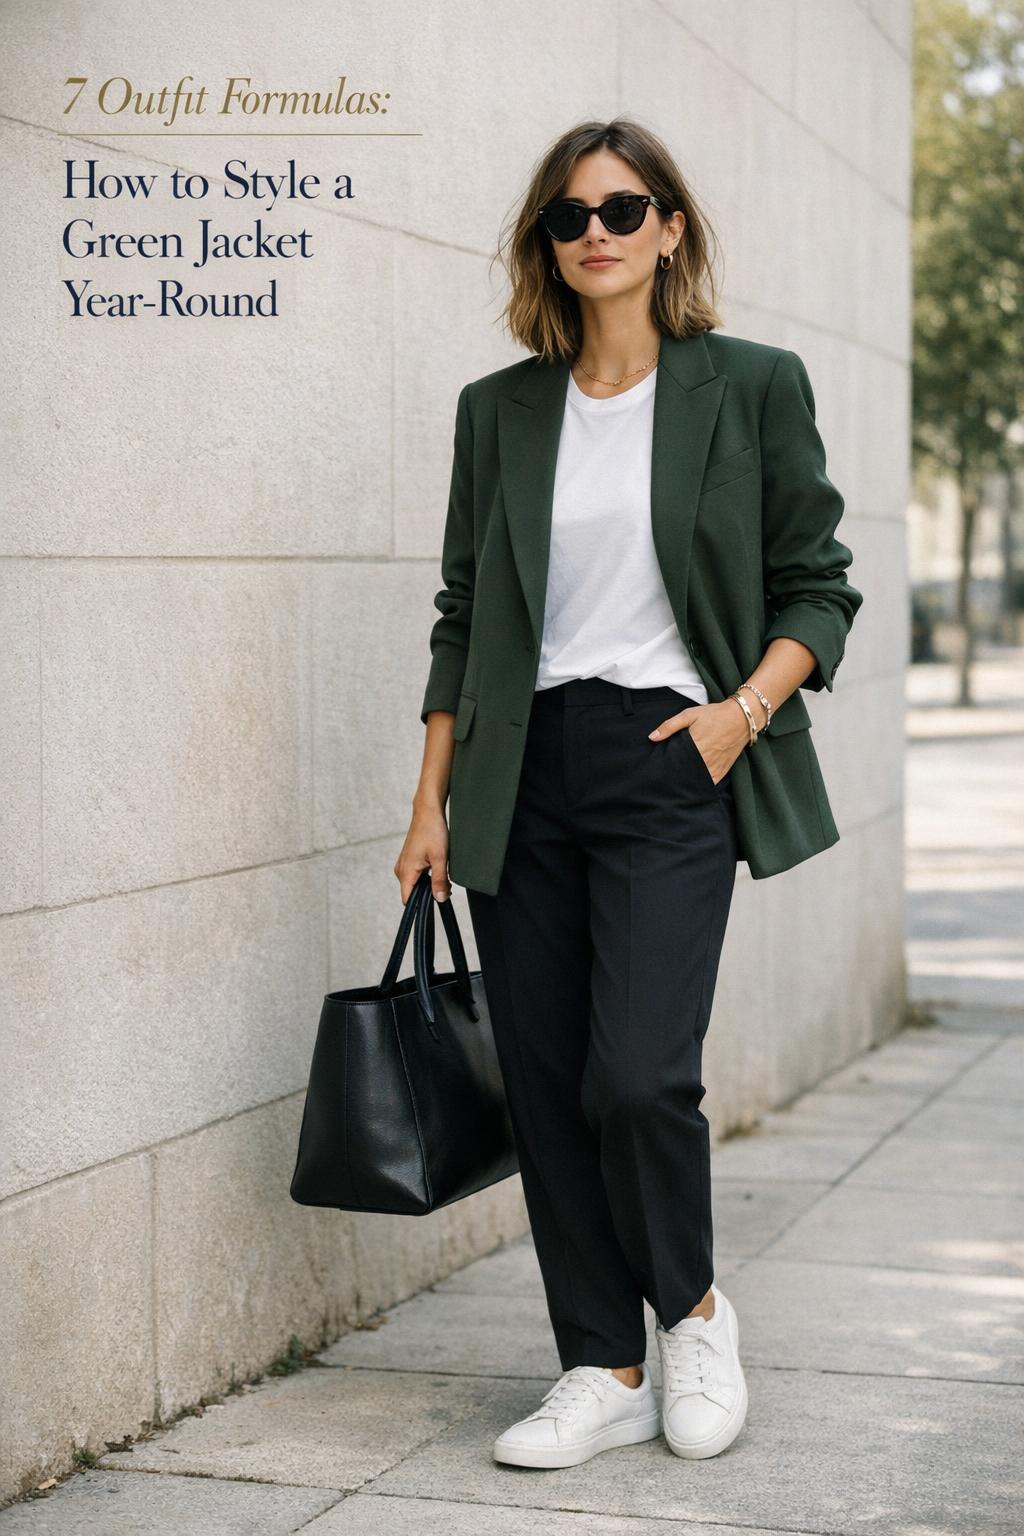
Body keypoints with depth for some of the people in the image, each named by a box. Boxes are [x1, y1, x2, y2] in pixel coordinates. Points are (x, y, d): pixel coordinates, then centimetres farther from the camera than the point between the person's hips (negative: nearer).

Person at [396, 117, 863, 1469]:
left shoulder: (753, 386, 3)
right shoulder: (500, 409, 10)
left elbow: (816, 585, 5)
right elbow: (464, 613, 13)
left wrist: (743, 709, -11)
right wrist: (432, 802, 8)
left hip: (669, 763, -3)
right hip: (522, 775, 4)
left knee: (637, 1076, -14)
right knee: (544, 1086, 3)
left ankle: (694, 1310, 15)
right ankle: (605, 1372, 17)